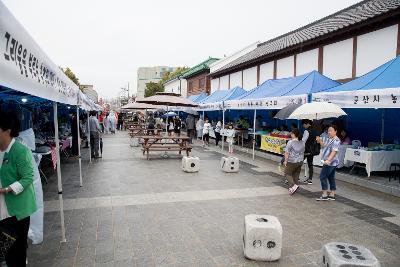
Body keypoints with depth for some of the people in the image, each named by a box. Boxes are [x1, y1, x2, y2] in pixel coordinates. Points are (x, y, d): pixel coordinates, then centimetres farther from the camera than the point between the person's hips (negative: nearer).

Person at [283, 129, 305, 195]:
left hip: (292, 162, -7)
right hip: (300, 162, 7)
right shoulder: (302, 142, 6)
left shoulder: (290, 142, -16)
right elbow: (303, 152, 15)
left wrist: (285, 161, -7)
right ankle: (292, 189, 16)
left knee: (287, 173, 7)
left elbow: (287, 153, -16)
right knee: (296, 175, 13)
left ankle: (293, 185, -11)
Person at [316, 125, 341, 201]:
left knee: (323, 176, -6)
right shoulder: (330, 139, 13)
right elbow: (324, 146, 26)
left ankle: (325, 195, 0)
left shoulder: (336, 140, -17)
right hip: (331, 163, 10)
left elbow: (334, 152, -26)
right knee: (331, 178, 12)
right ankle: (332, 195, 19)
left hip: (330, 162, -10)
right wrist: (320, 141, 9)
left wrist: (328, 160, -35)